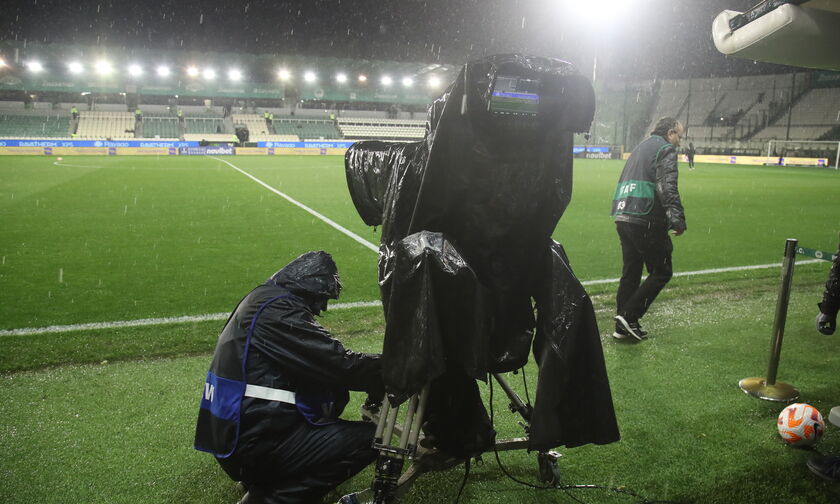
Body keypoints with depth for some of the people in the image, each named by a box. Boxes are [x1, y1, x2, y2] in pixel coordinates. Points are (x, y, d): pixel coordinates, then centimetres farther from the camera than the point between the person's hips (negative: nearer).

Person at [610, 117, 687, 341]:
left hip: (623, 219, 9)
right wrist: (678, 219, -20)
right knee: (661, 272, 2)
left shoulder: (641, 148, 24)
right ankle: (629, 316, -5)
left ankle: (623, 326, 15)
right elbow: (667, 187, -17)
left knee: (630, 272, 13)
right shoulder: (665, 149, -3)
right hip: (645, 222, -9)